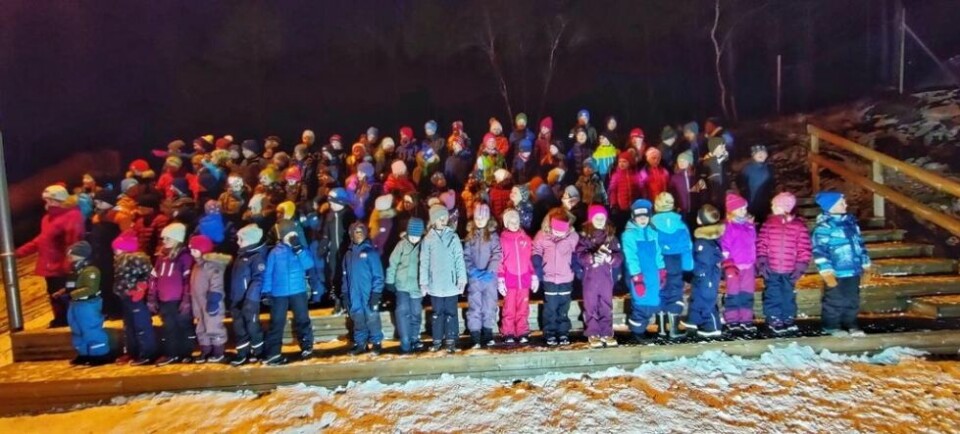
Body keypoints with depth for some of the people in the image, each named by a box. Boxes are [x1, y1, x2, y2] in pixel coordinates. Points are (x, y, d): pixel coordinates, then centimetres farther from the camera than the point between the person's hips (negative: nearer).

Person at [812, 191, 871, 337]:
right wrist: (827, 272, -20)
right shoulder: (823, 227, -16)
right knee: (835, 302, 4)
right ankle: (831, 326, 18)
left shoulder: (850, 221, 9)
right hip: (836, 274, -7)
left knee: (853, 300, 16)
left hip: (853, 271, 7)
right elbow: (820, 252, -18)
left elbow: (859, 243, 18)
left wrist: (865, 263, 19)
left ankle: (851, 324, 29)